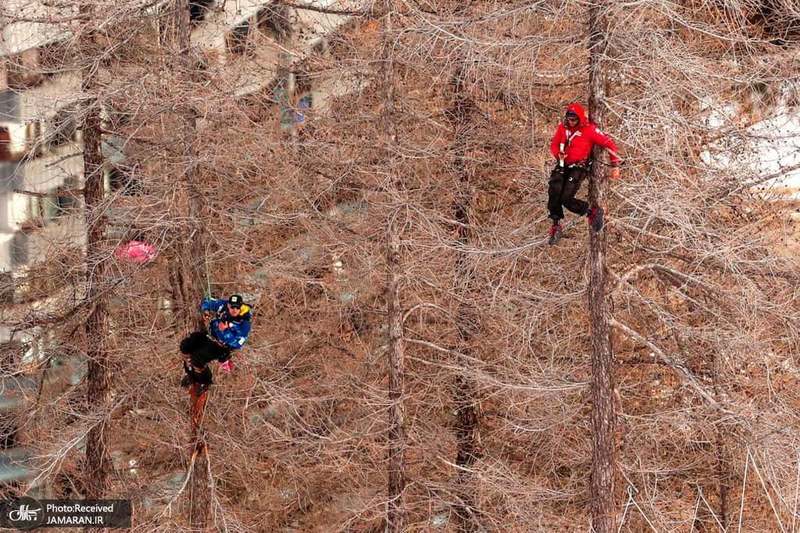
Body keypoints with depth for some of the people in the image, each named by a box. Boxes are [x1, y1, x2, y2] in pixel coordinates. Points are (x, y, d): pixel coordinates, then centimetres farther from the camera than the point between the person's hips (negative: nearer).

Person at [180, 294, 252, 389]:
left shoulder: (244, 323, -25)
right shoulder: (223, 306, -13)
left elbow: (237, 344, -28)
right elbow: (206, 302, 3)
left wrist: (225, 331, -35)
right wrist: (206, 311, -19)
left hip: (221, 346, -6)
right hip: (209, 334, 6)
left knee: (197, 359, -22)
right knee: (185, 346, -5)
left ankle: (205, 381, 7)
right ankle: (191, 375, 18)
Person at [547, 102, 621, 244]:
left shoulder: (589, 129, -12)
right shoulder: (562, 127, 2)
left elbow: (609, 144, -9)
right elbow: (554, 144, 14)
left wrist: (615, 166, -10)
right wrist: (558, 154, -10)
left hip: (579, 167, -4)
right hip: (563, 165, 5)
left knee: (566, 199, -18)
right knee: (554, 192, -19)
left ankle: (592, 212, 3)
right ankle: (556, 224, -6)